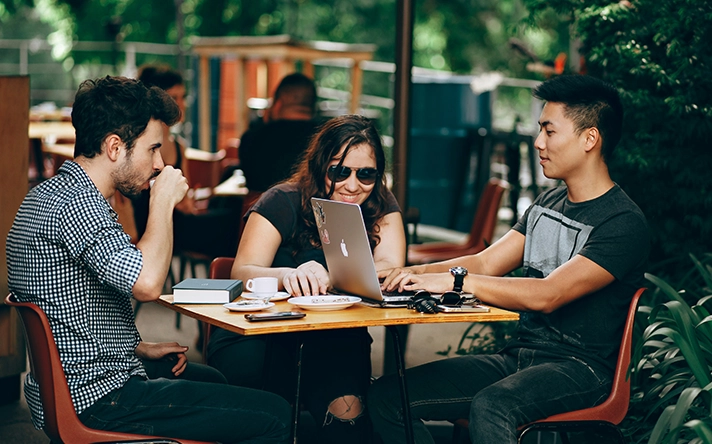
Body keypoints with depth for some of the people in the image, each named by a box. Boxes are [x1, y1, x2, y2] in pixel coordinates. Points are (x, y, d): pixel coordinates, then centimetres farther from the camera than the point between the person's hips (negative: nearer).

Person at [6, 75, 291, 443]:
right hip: (97, 400, -11)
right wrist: (163, 202, -18)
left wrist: (140, 348, 15)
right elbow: (147, 284, -33)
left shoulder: (49, 194, 13)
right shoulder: (75, 202, -20)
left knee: (211, 379, 29)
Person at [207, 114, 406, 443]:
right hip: (263, 336, -1)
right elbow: (242, 273, -17)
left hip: (334, 341, 2)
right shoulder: (283, 202, -5)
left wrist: (326, 278, -34)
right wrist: (289, 275, -41)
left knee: (346, 406, -30)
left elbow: (390, 269, -13)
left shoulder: (381, 207, 4)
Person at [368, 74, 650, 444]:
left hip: (578, 368, -8)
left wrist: (455, 280, -27)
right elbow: (485, 264, 11)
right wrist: (412, 273, -5)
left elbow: (547, 295, -24)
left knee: (490, 407, -40)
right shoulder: (548, 203, 17)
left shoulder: (623, 223, -12)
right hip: (518, 356, 8)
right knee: (387, 395, -9)